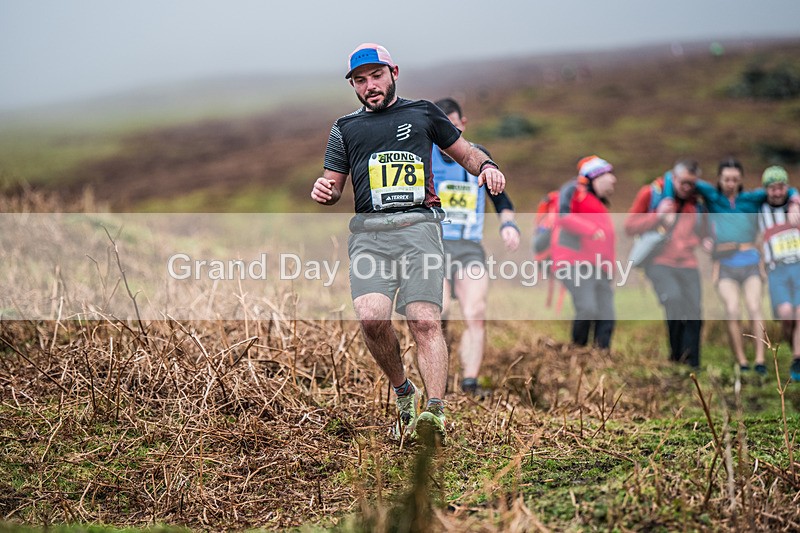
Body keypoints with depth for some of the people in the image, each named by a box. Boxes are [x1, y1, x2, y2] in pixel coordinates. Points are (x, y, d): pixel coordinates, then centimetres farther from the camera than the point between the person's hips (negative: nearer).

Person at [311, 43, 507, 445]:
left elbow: (465, 152, 26)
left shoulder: (422, 113, 19)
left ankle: (435, 412, -26)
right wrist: (324, 192, -2)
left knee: (425, 321, -18)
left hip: (419, 227, -1)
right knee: (371, 317, -21)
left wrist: (487, 166, 4)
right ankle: (404, 393, 2)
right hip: (369, 233, 1)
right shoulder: (346, 128, 22)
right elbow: (334, 187, 23)